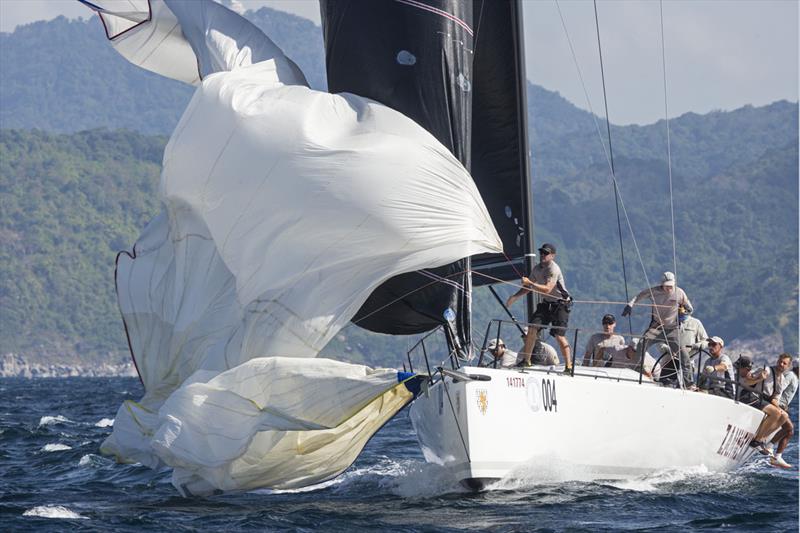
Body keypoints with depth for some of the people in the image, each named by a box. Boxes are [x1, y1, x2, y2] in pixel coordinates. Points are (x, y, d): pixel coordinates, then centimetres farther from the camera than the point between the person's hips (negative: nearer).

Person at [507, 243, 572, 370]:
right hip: (546, 303, 7)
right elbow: (528, 287, 19)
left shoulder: (554, 269, -20)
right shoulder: (537, 269, 5)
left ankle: (568, 366, -10)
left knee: (559, 335, -16)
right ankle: (526, 361, 5)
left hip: (561, 304, -7)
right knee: (532, 329, -5)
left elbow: (547, 289, -31)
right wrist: (515, 296, 7)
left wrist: (530, 283, -35)